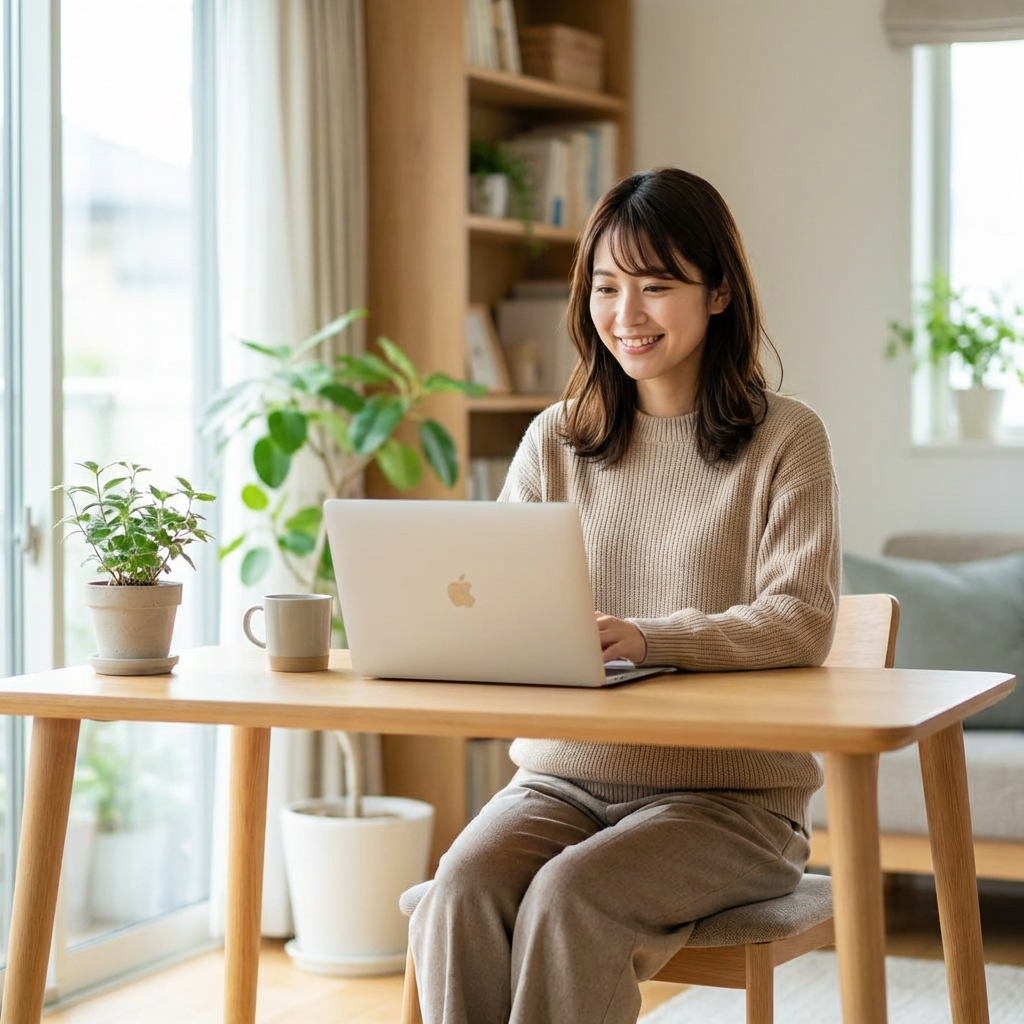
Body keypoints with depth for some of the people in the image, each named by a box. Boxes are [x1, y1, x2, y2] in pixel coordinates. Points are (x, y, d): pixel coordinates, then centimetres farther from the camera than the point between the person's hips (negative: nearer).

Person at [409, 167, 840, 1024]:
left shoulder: (785, 439, -1)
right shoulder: (556, 440, 13)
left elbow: (802, 621, -13)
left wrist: (649, 638, -30)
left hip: (731, 792, -3)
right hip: (564, 773, 4)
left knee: (568, 897, -31)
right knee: (461, 891, -27)